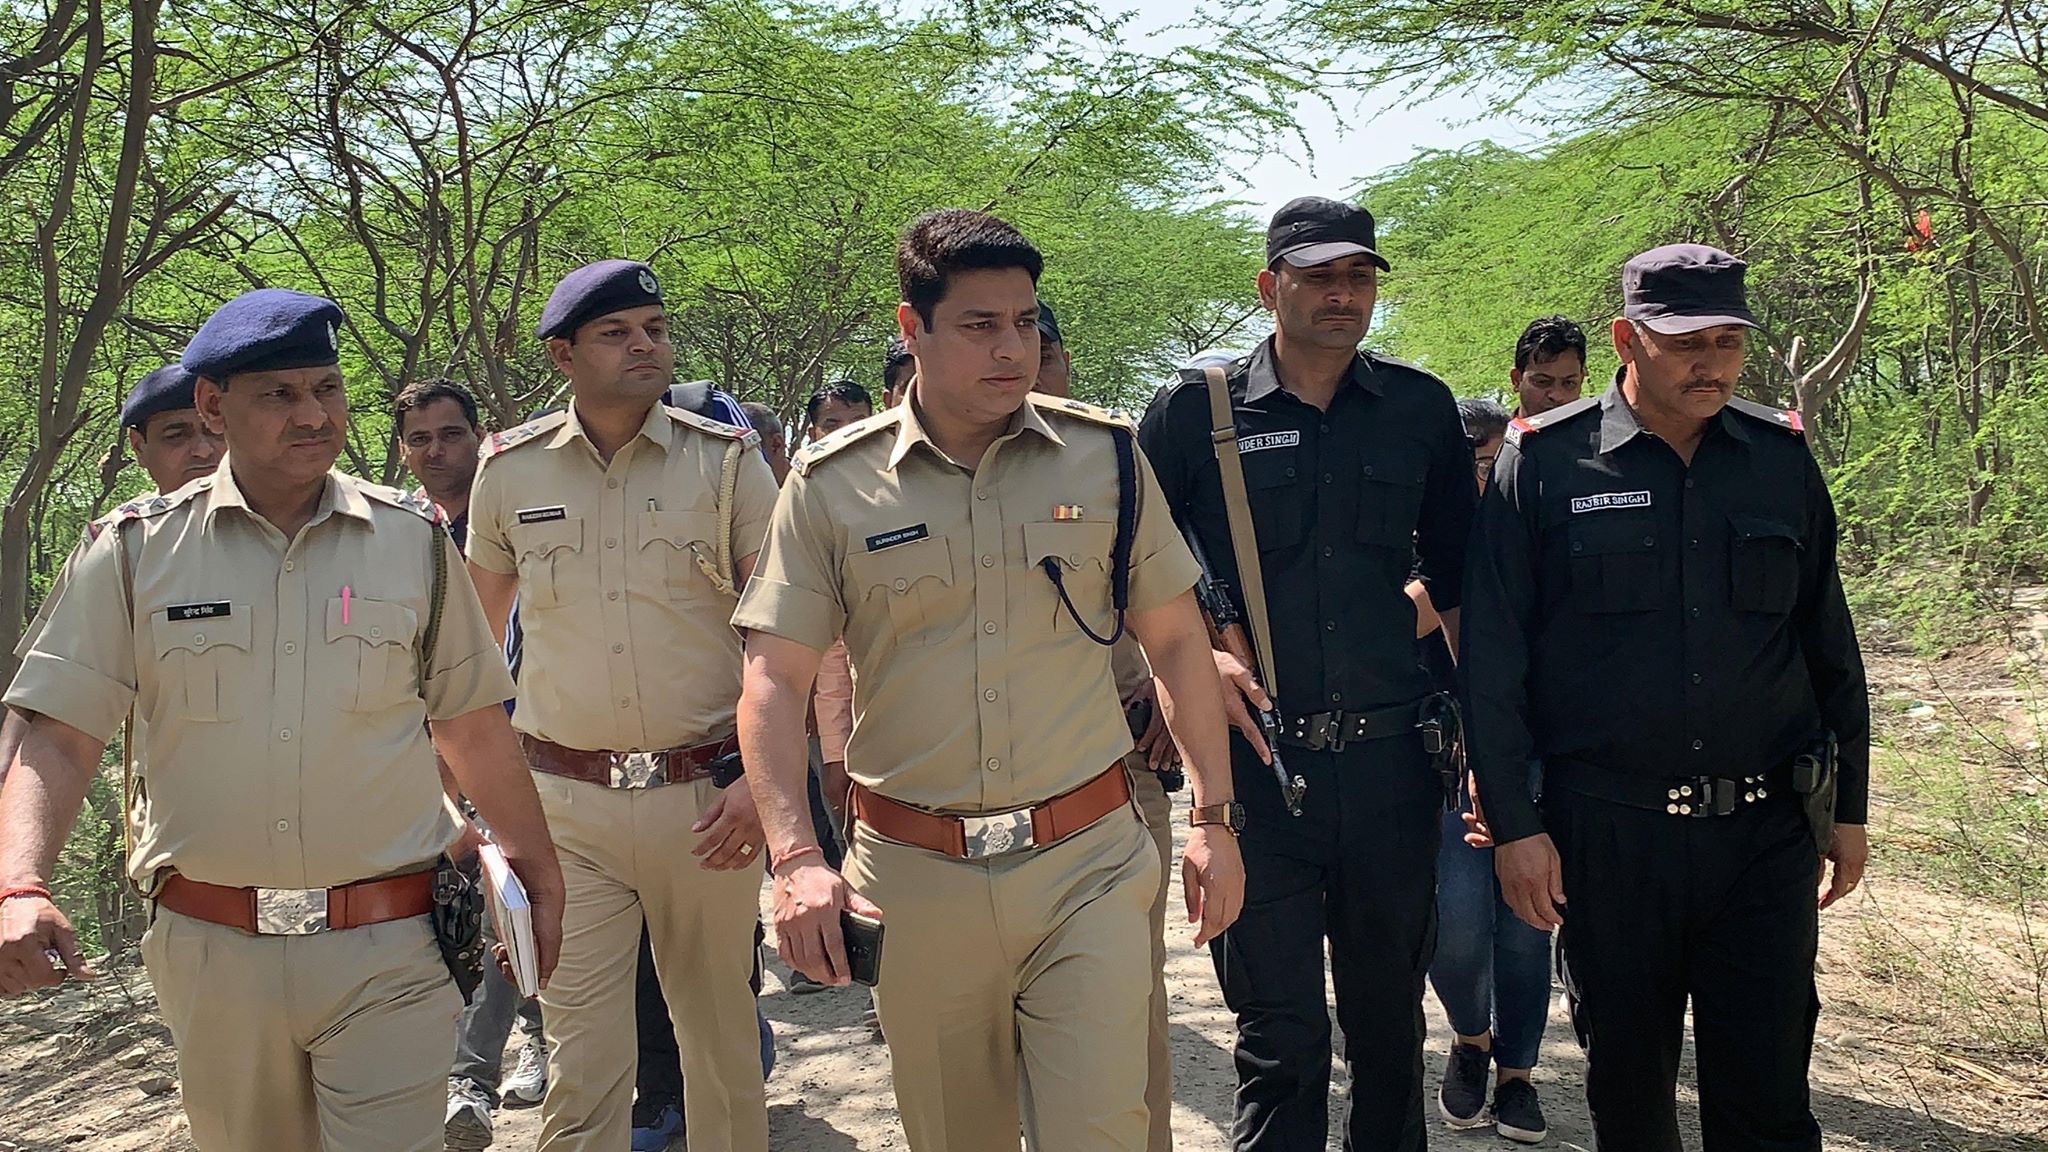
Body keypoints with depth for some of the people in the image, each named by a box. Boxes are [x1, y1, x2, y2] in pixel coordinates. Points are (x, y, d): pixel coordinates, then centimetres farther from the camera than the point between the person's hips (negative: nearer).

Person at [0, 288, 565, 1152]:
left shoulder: (414, 541, 2)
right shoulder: (138, 550, 0)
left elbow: (473, 727, 9)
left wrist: (539, 872, 10)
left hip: (388, 955, -1)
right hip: (212, 954, 1)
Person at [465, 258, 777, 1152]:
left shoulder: (727, 460, 0)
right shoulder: (509, 471, 4)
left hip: (705, 799, 0)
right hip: (565, 806, 1)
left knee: (723, 1044, 12)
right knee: (581, 1060, 1)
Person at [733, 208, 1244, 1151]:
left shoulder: (1104, 456, 1)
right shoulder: (832, 485, -2)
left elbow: (1176, 642, 8)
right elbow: (774, 681, -4)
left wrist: (1214, 817, 5)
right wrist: (796, 859, -16)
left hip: (1088, 864, 0)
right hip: (914, 877, 0)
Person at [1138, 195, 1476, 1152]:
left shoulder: (1420, 408, 7)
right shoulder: (1194, 410, 0)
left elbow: (1458, 577, 14)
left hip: (1389, 758, 3)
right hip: (1255, 758, -2)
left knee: (1389, 1019, 15)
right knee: (1280, 1036, 3)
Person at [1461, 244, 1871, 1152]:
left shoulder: (1781, 457, 6)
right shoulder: (1544, 463, -4)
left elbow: (1829, 643, 13)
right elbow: (1491, 657, -5)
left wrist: (1849, 805, 12)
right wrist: (1513, 826, -8)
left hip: (1764, 833, 2)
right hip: (1606, 831, -2)